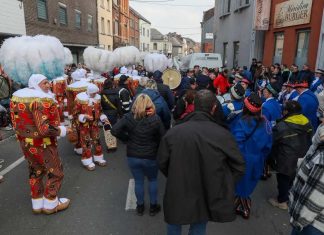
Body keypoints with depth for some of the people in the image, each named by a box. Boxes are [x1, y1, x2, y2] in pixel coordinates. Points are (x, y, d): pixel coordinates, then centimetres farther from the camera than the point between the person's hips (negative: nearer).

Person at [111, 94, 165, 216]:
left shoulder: (128, 117, -12)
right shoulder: (155, 119, -18)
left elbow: (114, 130, -15)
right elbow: (163, 138, -13)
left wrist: (127, 139, -3)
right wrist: (154, 145, 6)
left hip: (132, 156, 2)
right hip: (150, 157, -1)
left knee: (138, 181, 19)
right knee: (153, 180, 22)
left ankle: (140, 206, 37)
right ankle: (153, 206, 34)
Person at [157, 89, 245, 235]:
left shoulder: (173, 132, -16)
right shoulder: (223, 135, -18)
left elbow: (162, 163, -5)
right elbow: (238, 166, -9)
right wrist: (222, 184, 7)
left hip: (177, 196, 0)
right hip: (207, 197, 0)